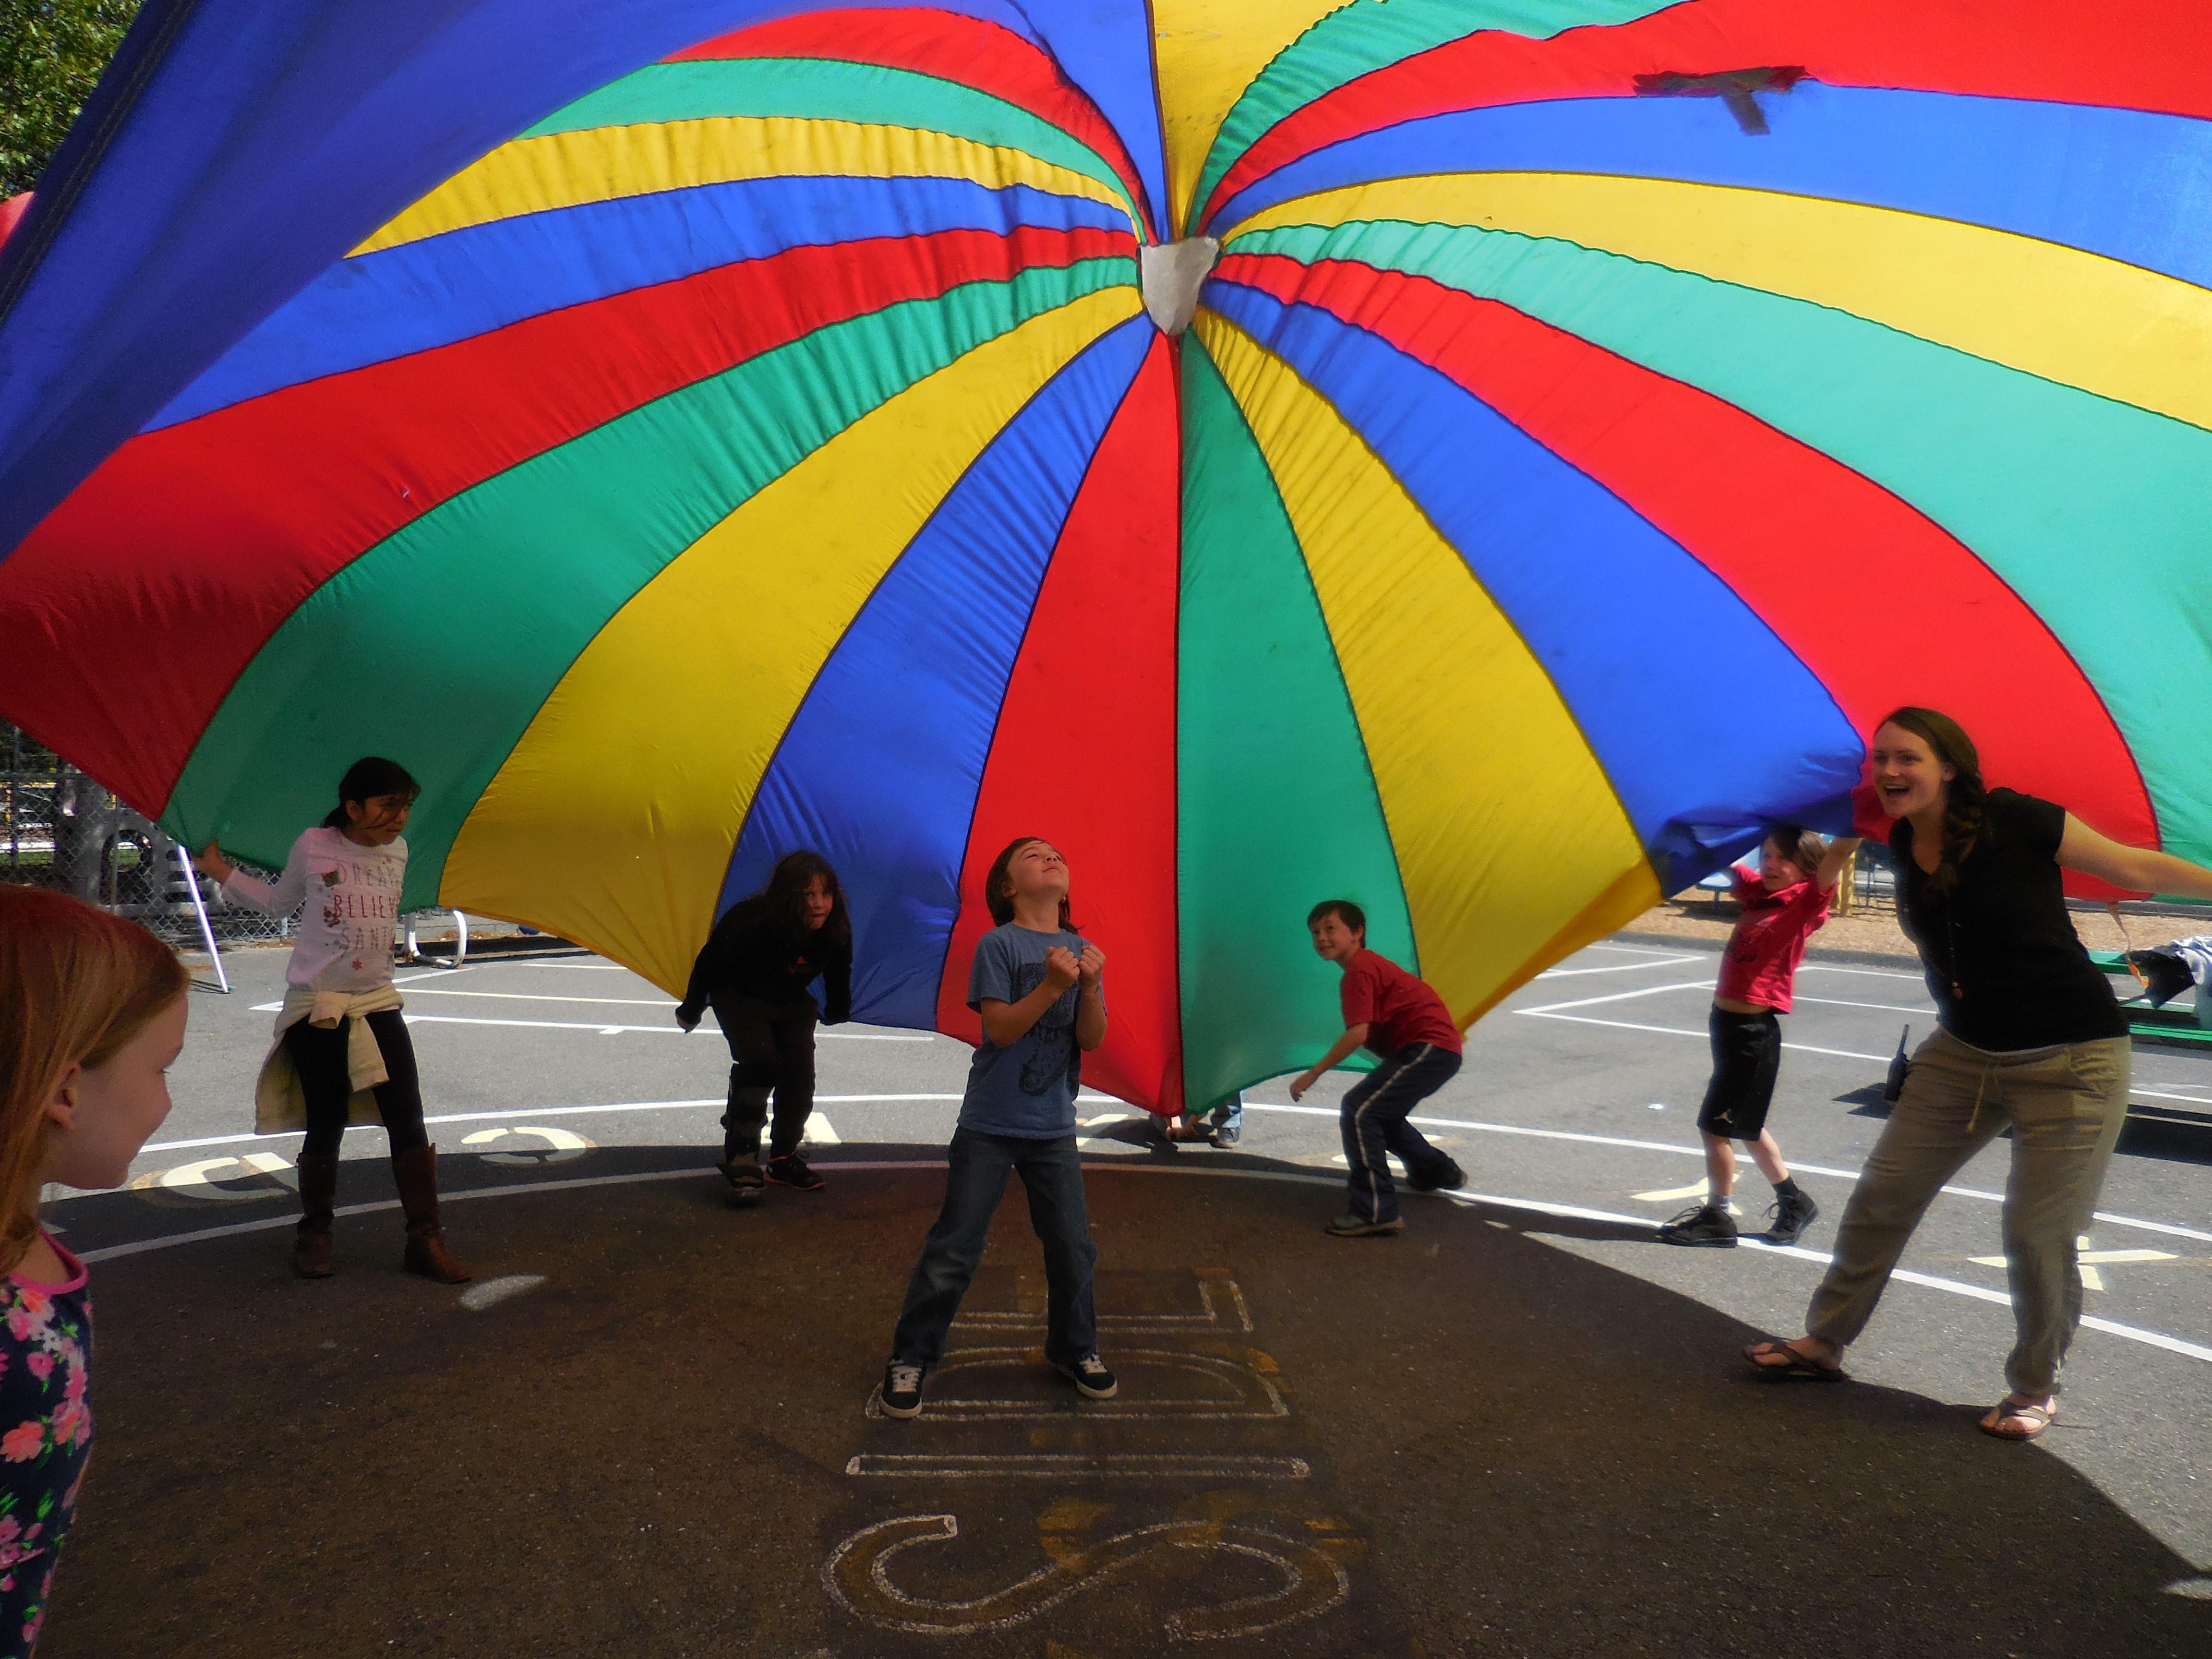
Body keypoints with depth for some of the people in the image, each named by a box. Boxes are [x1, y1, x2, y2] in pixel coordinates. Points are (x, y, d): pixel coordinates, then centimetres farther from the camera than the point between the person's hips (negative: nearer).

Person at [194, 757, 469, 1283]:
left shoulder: (397, 853, 7)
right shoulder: (313, 847, -2)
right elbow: (279, 901, 14)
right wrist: (222, 871, 13)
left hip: (378, 1003, 3)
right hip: (316, 1006, -3)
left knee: (408, 1122, -4)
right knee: (325, 1127, 2)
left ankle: (425, 1239, 4)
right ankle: (314, 1234, 22)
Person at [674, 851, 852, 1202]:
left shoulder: (836, 934, -22)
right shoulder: (749, 923, -35)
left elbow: (838, 976, 0)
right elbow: (710, 963, -17)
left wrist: (837, 1013, 15)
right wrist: (691, 1011, -5)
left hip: (792, 1003, 4)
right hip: (740, 997, -4)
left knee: (800, 1074, -8)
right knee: (758, 1062, -24)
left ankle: (784, 1159, 11)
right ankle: (741, 1162, -16)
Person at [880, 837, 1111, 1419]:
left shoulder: (1080, 949, 6)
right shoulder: (998, 944, -7)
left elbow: (1092, 1038, -1)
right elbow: (1000, 1029, -16)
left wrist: (1090, 986, -19)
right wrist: (1053, 985, -26)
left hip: (1054, 1129, 4)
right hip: (990, 1125, -4)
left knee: (1074, 1246, 9)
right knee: (954, 1250, 0)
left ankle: (1074, 1349, 30)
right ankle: (910, 1359, 14)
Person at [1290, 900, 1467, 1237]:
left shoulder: (1359, 971, -12)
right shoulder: (1370, 963, 19)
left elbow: (1358, 1033, -21)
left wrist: (1314, 1073, -17)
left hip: (1429, 1048, -11)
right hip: (1440, 1047, 11)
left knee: (1359, 1110, -18)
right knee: (1382, 1112, 29)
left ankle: (1376, 1212, -21)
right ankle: (1438, 1172, 50)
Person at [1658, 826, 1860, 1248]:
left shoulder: (1805, 901, -9)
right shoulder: (1756, 892, 9)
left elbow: (1839, 853, -23)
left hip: (1755, 1029, -8)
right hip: (1727, 1022, 8)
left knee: (1715, 1124, -2)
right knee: (1745, 1124, 19)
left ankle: (1717, 1216, 11)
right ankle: (1794, 1201, 34)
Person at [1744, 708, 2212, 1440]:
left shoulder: (2016, 821, -16)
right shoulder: (1903, 843, -1)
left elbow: (2139, 868, -5)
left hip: (2069, 1061, -5)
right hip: (1963, 1053, 6)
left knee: (2038, 1234, 0)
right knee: (1882, 1196, 6)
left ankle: (2035, 1389, 23)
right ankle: (1824, 1343, 21)